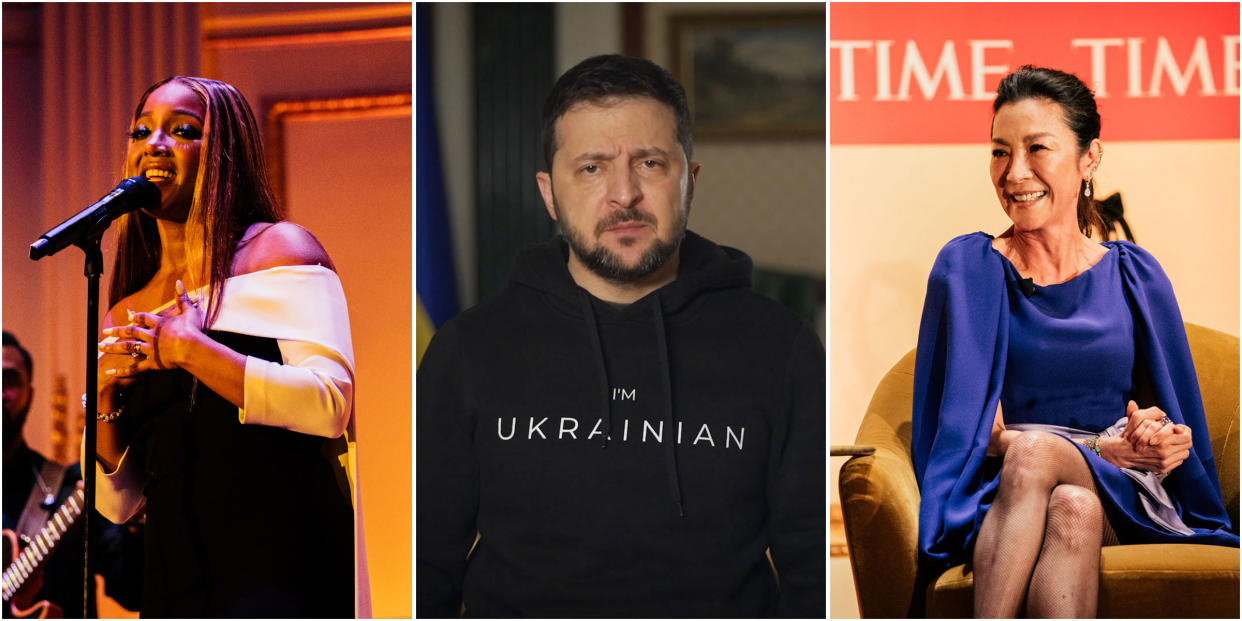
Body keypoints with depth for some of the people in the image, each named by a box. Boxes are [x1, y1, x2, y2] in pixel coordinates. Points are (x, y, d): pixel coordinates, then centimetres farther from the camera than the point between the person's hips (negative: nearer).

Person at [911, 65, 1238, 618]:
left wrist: (1157, 439, -13)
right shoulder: (968, 267, 3)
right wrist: (1102, 447, -15)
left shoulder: (1133, 276, 10)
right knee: (1070, 510, -38)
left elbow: (1171, 420, 12)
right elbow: (980, 429, -3)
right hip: (1001, 499, -1)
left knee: (1034, 452, -35)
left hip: (1122, 499, 1)